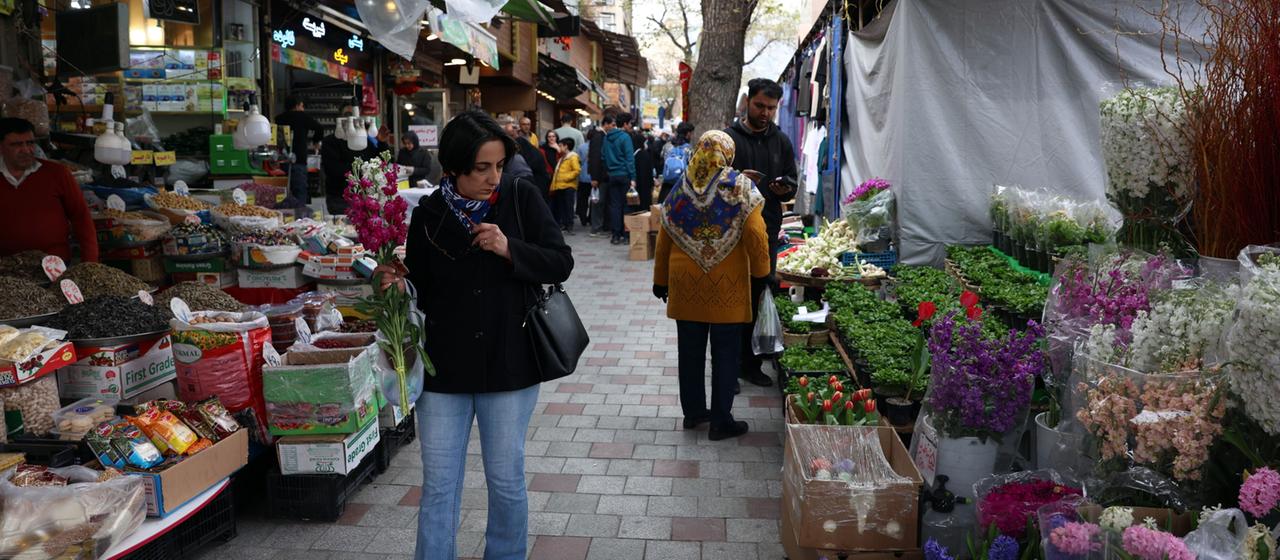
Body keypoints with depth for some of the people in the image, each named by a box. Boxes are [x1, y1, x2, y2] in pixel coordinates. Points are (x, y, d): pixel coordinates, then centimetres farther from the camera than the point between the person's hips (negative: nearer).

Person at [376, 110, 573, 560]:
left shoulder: (521, 199, -4)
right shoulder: (428, 215, -1)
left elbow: (561, 264, -4)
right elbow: (421, 290, 9)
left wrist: (509, 249, -19)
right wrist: (396, 282, -13)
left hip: (508, 367, -1)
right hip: (444, 369, 1)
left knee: (506, 482, 13)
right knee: (438, 487, 8)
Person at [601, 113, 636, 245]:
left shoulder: (607, 137, 8)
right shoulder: (625, 137, -10)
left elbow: (604, 157, 10)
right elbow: (630, 158, -13)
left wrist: (607, 172, 14)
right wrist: (633, 178, -13)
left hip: (611, 175, 5)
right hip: (624, 175, -5)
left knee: (614, 205, 6)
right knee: (625, 204, 2)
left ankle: (616, 235, 5)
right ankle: (625, 234, 3)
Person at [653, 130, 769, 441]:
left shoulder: (681, 189, 4)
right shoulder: (739, 187, -7)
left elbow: (664, 238, 7)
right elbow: (755, 234, -14)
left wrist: (661, 279, 16)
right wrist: (761, 271, 0)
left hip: (686, 284, 4)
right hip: (726, 286, -3)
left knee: (690, 350, 14)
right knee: (725, 354, 6)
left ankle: (693, 411, 25)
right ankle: (721, 421, 11)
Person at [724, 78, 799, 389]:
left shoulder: (781, 142, 13)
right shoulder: (729, 137, -1)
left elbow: (792, 184, 15)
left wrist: (785, 188, -9)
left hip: (768, 231, 4)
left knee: (759, 299, 8)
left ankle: (750, 363, 20)